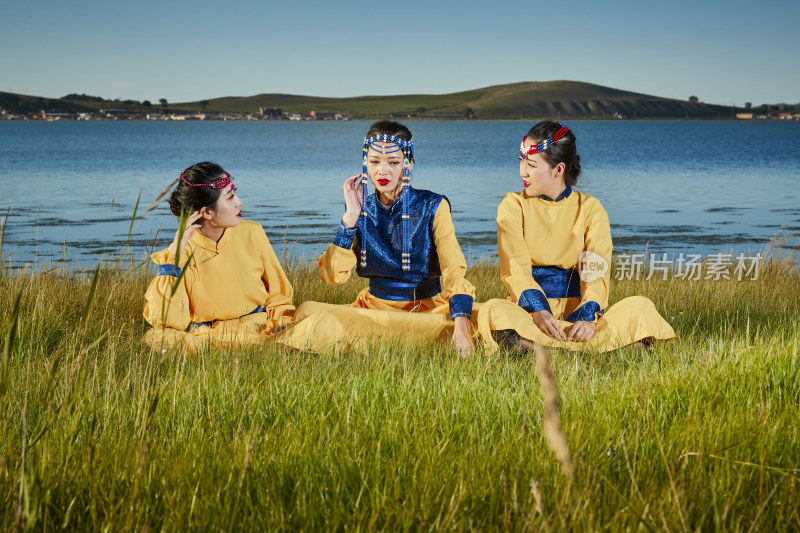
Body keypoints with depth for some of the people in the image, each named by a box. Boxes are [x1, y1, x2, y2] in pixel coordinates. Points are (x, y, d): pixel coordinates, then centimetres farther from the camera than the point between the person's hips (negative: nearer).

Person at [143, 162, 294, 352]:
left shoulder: (252, 233, 2)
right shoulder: (182, 251, -4)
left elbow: (279, 298, 9)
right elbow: (166, 321, -16)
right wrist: (174, 255, -17)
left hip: (258, 333, 0)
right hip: (205, 338, 0)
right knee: (155, 338, -30)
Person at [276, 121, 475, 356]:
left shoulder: (432, 207, -4)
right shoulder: (363, 209, 5)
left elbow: (454, 272, -15)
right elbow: (333, 275, -5)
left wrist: (461, 324, -33)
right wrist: (351, 216, -12)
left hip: (427, 309, -1)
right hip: (374, 307, 1)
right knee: (310, 312, -26)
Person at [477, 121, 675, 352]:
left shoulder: (590, 208, 6)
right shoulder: (513, 206, 5)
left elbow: (596, 271, -6)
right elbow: (515, 266, -10)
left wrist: (588, 316, -26)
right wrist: (537, 310, -29)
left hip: (576, 306, 2)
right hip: (529, 308, -1)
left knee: (640, 307, -25)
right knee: (494, 312, -36)